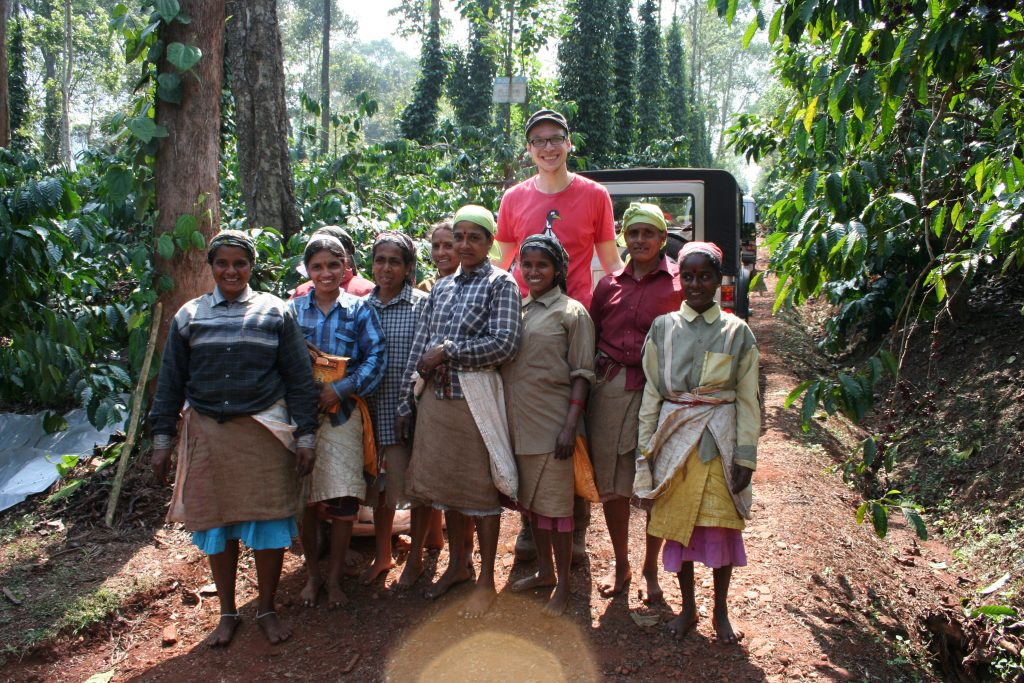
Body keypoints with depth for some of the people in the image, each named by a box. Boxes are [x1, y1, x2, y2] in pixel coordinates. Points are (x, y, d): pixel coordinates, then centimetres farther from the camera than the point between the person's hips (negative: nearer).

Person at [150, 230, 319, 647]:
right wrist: (162, 440, 6)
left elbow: (299, 379, 3)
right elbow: (170, 383, 11)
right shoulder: (189, 316, 9)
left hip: (263, 432, -2)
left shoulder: (275, 312, 5)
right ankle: (227, 612, 26)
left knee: (267, 517, 3)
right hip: (207, 433, 2)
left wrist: (305, 436, -2)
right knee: (216, 521, 9)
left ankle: (267, 609, 21)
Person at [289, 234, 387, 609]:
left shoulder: (359, 309, 4)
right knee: (305, 499, 7)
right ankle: (312, 574, 25)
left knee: (343, 501, -1)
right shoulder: (293, 308, 7)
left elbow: (376, 357, -3)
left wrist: (340, 389, -14)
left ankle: (334, 579, 17)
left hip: (343, 413, -1)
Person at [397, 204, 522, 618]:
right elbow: (419, 348, 13)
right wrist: (406, 403, 9)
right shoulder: (441, 288, 15)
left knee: (479, 487, 3)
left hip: (475, 398, -6)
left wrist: (447, 351, -12)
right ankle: (457, 564, 33)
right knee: (444, 482, 14)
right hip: (435, 398, 6)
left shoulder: (501, 284, -3)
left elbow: (504, 344, -16)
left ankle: (486, 580, 16)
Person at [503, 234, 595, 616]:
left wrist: (571, 426, -16)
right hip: (518, 422, 6)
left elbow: (582, 375, -8)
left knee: (554, 503, 1)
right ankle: (544, 570, 32)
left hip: (551, 422, -6)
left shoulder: (571, 312, -5)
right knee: (530, 499, 16)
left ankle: (563, 585, 15)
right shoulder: (516, 309, 11)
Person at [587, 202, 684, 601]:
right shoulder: (609, 284, 11)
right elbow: (591, 337, 15)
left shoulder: (680, 283, 0)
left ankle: (650, 569, 24)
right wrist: (600, 372, 6)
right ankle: (620, 565, 27)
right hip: (611, 389, 3)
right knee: (611, 481, 10)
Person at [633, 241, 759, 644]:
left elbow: (747, 399, 0)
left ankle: (720, 610, 25)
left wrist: (745, 457, -4)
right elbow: (651, 393, 4)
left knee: (722, 526, 5)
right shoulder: (663, 328, 2)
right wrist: (645, 450, 1)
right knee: (678, 525, 9)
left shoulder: (737, 332, 0)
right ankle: (687, 607, 28)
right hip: (675, 440, 1)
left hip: (720, 443, -1)